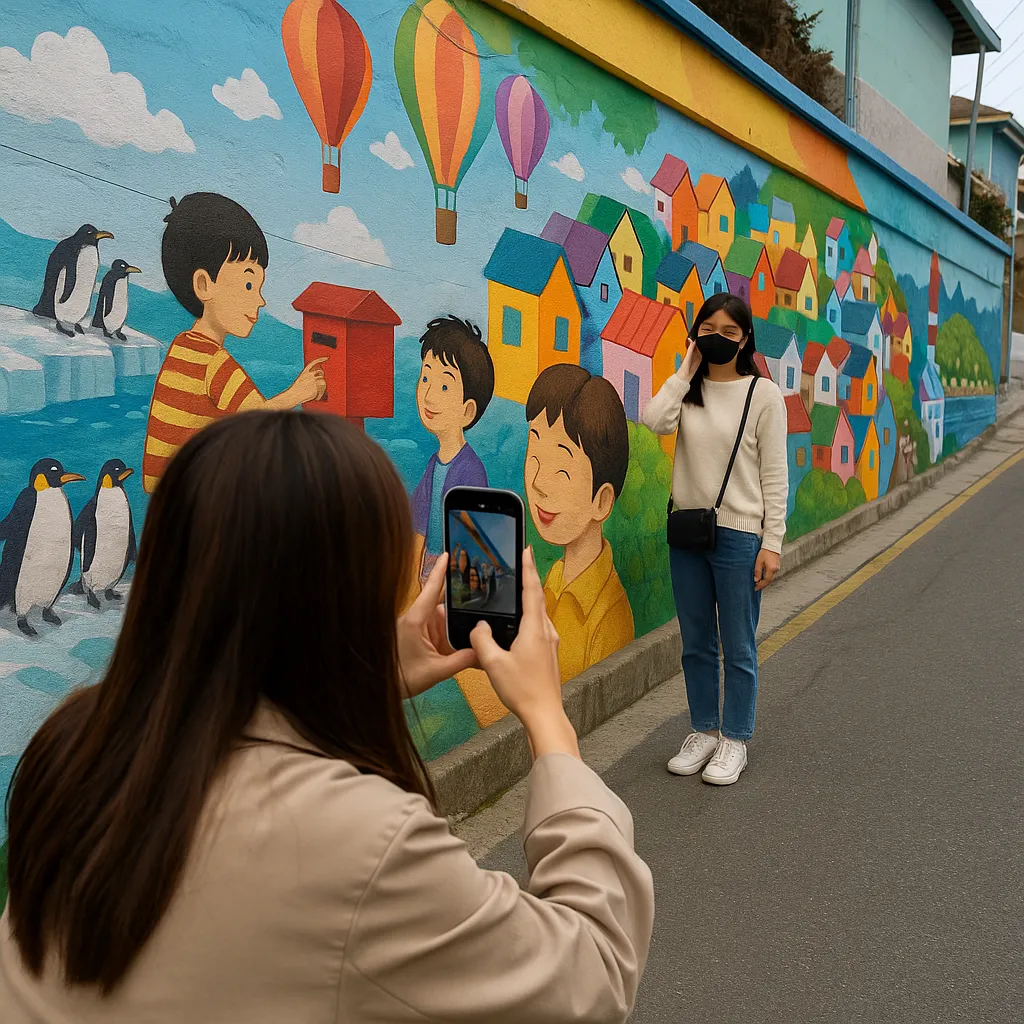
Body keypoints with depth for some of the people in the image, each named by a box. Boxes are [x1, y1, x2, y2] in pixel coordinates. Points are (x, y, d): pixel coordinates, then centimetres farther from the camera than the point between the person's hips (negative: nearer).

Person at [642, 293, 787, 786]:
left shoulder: (763, 394, -4)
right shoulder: (689, 390, 7)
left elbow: (773, 475, -6)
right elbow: (655, 421, -15)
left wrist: (772, 542, -9)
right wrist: (687, 369, -8)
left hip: (739, 534, -4)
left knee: (737, 648, 5)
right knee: (695, 644, 14)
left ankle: (734, 740, 20)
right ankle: (704, 731, 29)